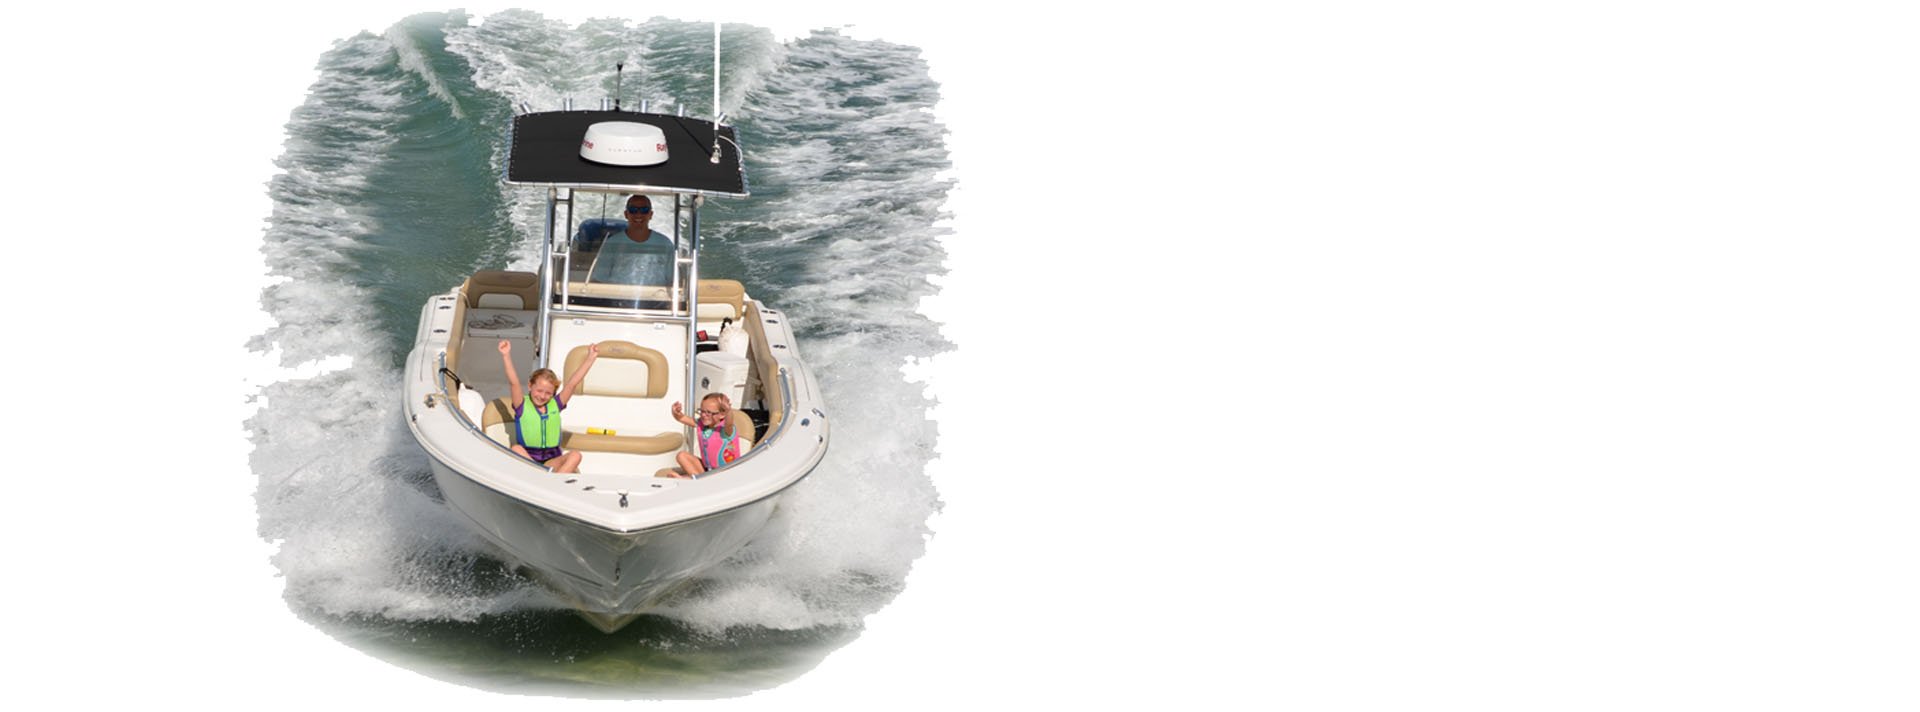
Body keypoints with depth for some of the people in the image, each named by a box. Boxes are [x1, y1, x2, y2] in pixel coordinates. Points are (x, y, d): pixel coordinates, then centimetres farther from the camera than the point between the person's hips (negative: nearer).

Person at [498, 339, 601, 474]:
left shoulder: (555, 405, 9)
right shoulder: (523, 406, 1)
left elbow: (573, 383, 4)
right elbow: (513, 382, -12)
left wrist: (590, 358, -2)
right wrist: (506, 356, -24)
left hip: (552, 461, 2)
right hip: (526, 460, -2)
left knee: (575, 455, -25)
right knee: (516, 449, -33)